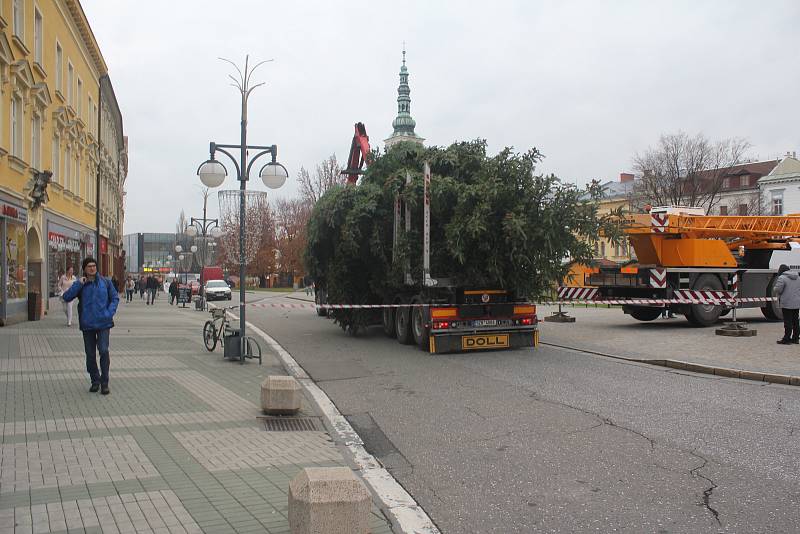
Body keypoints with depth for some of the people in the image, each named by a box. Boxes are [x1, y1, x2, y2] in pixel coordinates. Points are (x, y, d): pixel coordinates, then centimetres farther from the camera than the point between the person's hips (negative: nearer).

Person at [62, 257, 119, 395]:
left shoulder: (105, 282, 4)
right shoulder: (80, 284, 4)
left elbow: (115, 298, 9)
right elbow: (67, 297, -8)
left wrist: (110, 313, -5)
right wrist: (79, 284, -15)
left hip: (103, 323, -1)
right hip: (87, 324, 1)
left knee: (104, 351, -12)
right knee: (90, 354, 8)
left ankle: (104, 383, -1)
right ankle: (95, 381, 24)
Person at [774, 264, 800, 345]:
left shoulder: (782, 278, -12)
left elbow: (777, 290, -16)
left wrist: (775, 287, 4)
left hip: (787, 303, -7)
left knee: (788, 321, -5)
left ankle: (786, 339, -2)